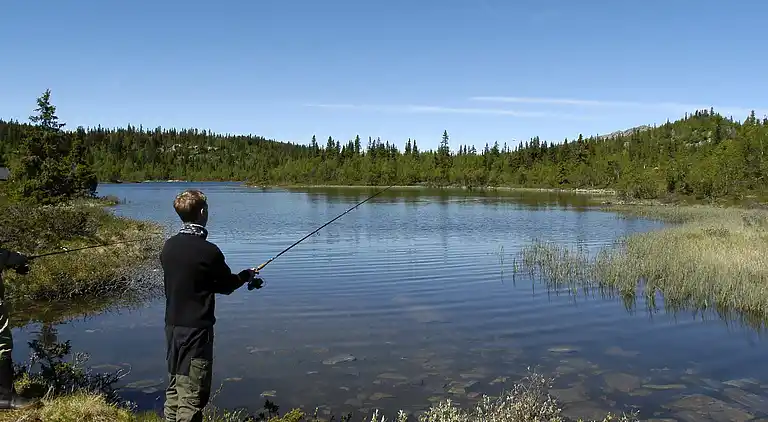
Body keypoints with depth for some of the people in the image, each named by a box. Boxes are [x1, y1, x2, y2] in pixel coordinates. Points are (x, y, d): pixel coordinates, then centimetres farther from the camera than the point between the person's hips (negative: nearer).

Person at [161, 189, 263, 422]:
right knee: (192, 394, 1)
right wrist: (246, 275, 17)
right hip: (196, 329, -7)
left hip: (173, 326, 7)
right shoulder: (208, 251, -19)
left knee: (175, 387, 18)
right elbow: (227, 285, -5)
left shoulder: (169, 246, 3)